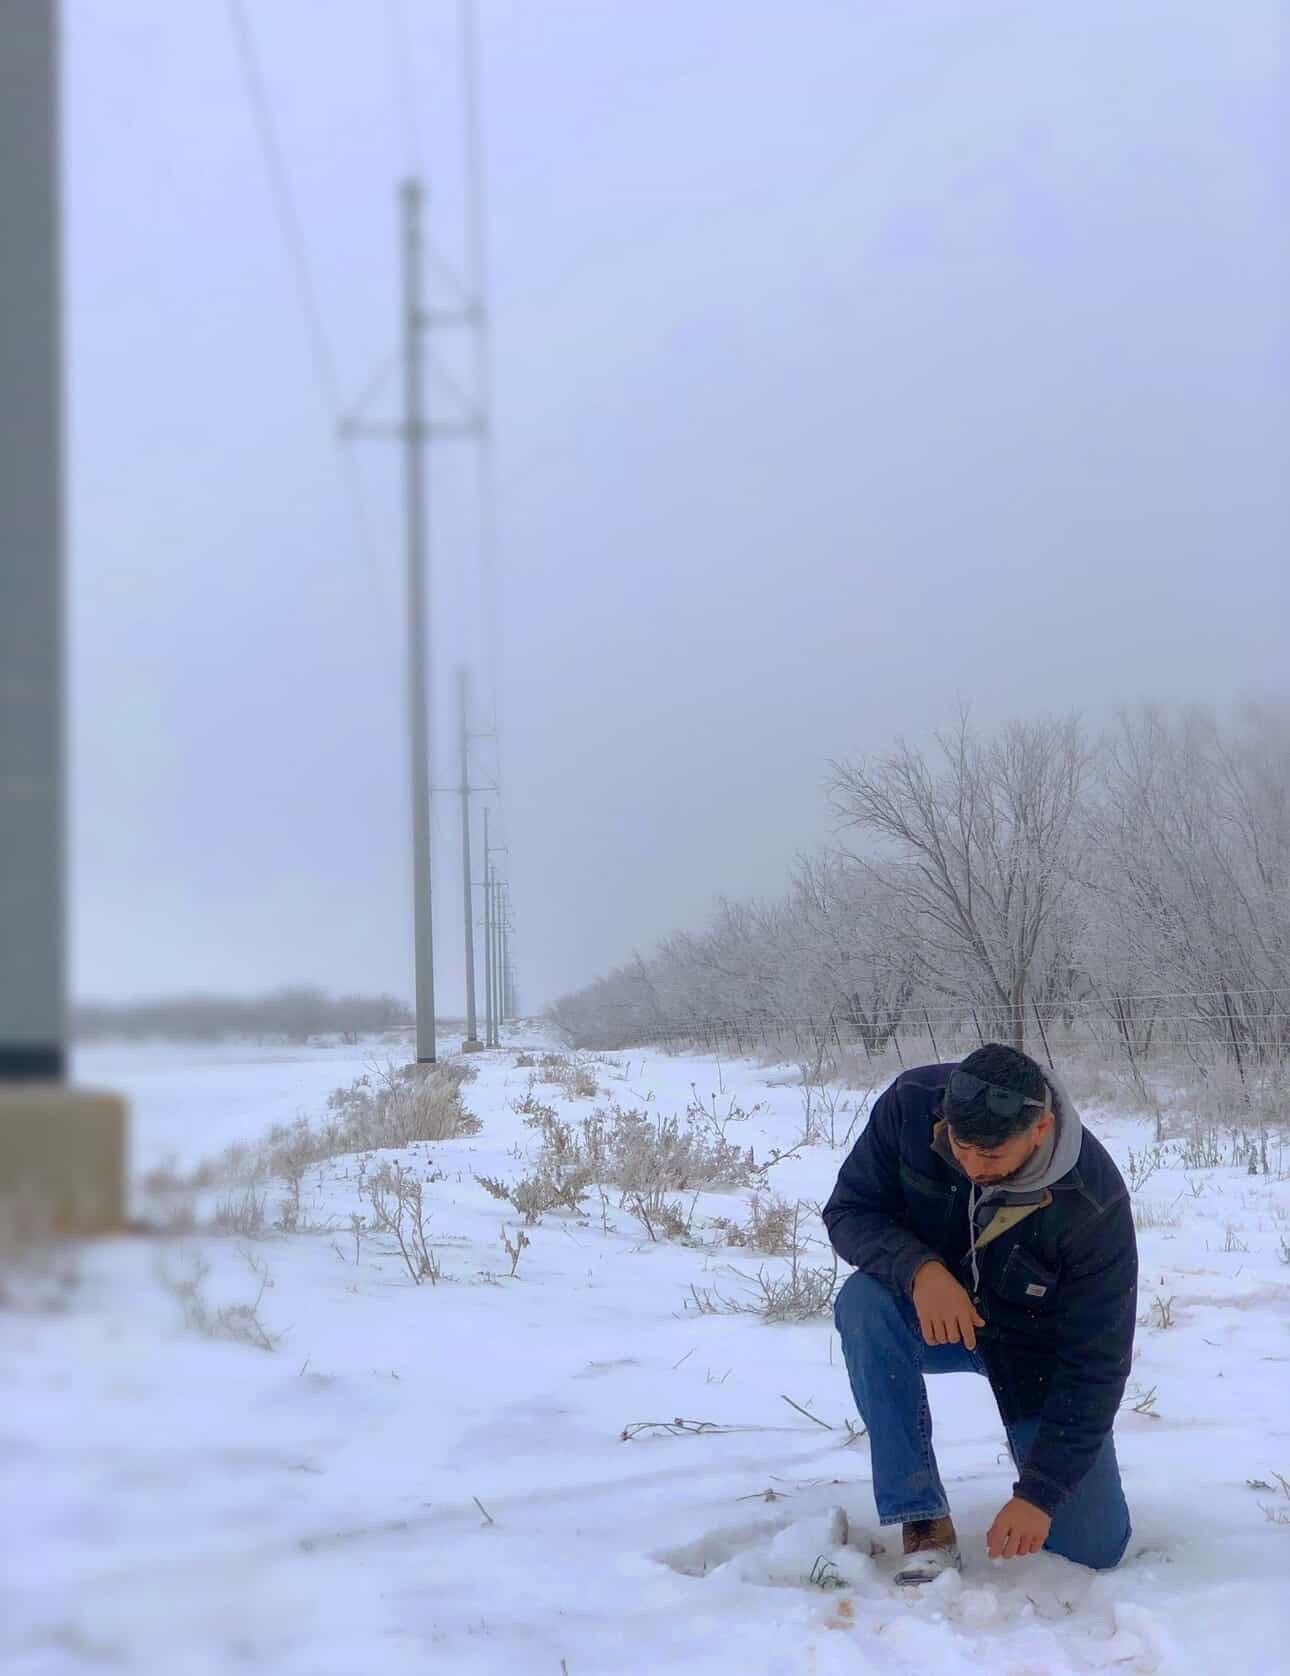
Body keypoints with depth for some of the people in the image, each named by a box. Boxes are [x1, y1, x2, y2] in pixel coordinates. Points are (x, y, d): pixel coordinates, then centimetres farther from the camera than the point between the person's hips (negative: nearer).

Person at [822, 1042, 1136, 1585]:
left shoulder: (1093, 1201, -32)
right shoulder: (911, 1103, -27)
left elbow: (1094, 1363, -26)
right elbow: (848, 1212, -17)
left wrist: (1039, 1494, -28)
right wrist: (917, 1269, -39)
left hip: (1038, 1345, -1)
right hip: (929, 1313, 2)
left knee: (1093, 1547, -7)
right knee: (864, 1301, -35)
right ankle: (924, 1523, -25)